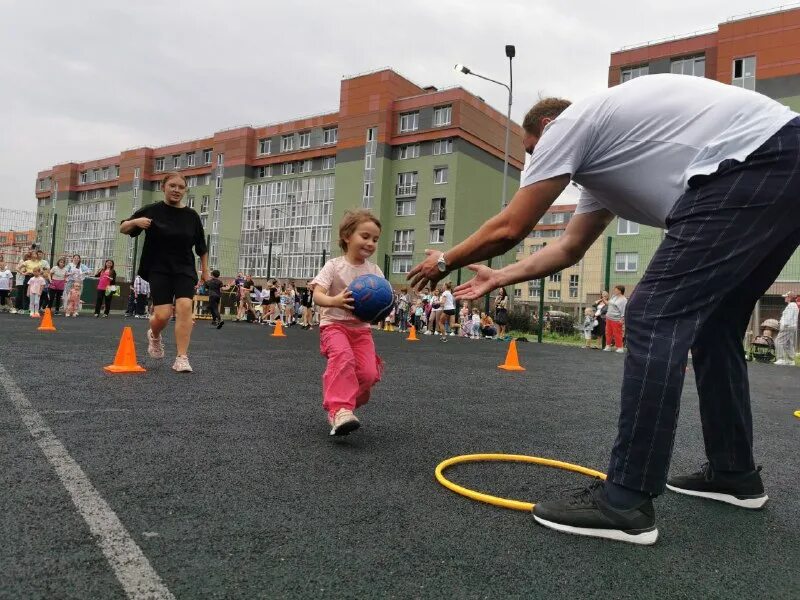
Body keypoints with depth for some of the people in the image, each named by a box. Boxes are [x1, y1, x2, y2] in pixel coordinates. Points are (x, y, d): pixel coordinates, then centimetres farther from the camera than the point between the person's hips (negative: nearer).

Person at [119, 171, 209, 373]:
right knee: (163, 314, -10)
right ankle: (154, 335, 28)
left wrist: (205, 271, 15)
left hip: (185, 270, 2)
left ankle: (182, 359, -13)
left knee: (184, 307, -18)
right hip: (159, 269, -1)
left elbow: (201, 247, 13)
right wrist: (136, 222, -18)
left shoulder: (192, 216, 3)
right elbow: (123, 229, 3)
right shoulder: (152, 211, -2)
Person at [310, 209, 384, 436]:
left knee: (369, 374, -11)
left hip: (362, 327, 4)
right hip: (334, 324, -4)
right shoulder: (334, 266, -7)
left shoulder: (375, 271, 4)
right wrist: (335, 301, -37)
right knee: (343, 356, -34)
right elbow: (317, 295, -16)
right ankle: (340, 410, -35)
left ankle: (339, 405, 15)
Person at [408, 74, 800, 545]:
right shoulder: (601, 154, 29)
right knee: (712, 325, 18)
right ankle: (735, 473, 27)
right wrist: (499, 277, 36)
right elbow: (569, 248, 31)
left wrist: (446, 262, 15)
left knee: (654, 318, -13)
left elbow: (508, 229, -1)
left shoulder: (567, 125, 2)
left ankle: (625, 502, -10)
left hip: (755, 160, -11)